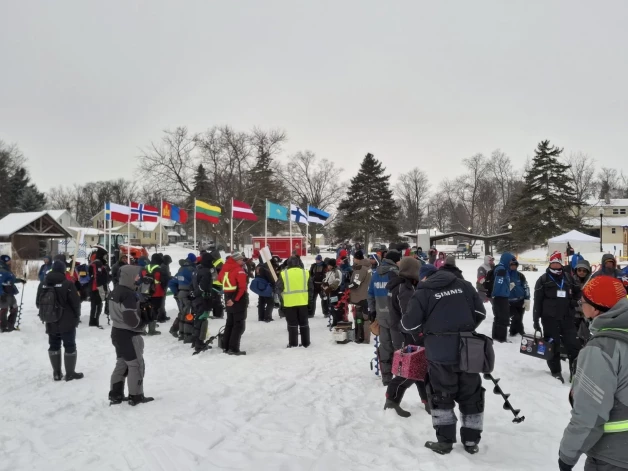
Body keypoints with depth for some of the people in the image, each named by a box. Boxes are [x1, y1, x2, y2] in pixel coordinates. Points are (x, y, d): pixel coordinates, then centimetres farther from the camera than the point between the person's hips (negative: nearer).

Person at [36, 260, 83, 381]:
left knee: (54, 346, 15)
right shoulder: (67, 284, -15)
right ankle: (70, 373, 9)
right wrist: (77, 316, 2)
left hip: (50, 322, 5)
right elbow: (76, 302, -14)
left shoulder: (43, 284, 3)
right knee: (70, 346, 4)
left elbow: (38, 303, 11)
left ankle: (57, 373, 20)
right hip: (67, 322, -5)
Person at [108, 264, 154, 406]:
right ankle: (136, 396, 13)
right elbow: (132, 320, -28)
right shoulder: (128, 294, -24)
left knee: (121, 363, 19)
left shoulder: (115, 291, 8)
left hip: (117, 332, 9)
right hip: (129, 335, -9)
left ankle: (115, 394, 25)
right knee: (136, 365, 4)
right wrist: (147, 316, -11)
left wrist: (142, 312, 8)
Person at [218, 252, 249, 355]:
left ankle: (226, 346, 22)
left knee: (230, 323, 18)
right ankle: (233, 349, -3)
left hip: (228, 299, 8)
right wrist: (235, 300, -18)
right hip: (238, 300, -8)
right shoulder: (239, 270, -16)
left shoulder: (225, 268, 7)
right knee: (239, 325, -1)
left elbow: (220, 278, 19)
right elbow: (242, 287, -23)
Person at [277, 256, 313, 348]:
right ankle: (305, 343, 19)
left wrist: (282, 296, 20)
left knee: (292, 324, 7)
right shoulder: (305, 273, 1)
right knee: (304, 323, 13)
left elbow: (279, 289, 0)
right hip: (303, 302, 2)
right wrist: (309, 298, 19)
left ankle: (293, 344, 10)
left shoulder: (284, 274, -6)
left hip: (289, 303, -2)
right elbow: (311, 288, 7)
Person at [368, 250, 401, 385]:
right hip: (395, 315, -6)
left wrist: (372, 310, 19)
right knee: (399, 345, 5)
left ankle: (386, 376, 15)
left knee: (384, 346, 10)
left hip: (381, 315, 6)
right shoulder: (395, 273, -13)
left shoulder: (376, 273, 9)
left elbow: (371, 294, 13)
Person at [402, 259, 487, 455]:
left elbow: (409, 323, -8)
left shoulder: (423, 292, -5)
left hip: (440, 352, -3)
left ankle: (445, 440, 15)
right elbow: (480, 313, 11)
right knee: (471, 394, 16)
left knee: (442, 395, 12)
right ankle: (471, 440, 24)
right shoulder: (464, 285, 7)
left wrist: (423, 332, 13)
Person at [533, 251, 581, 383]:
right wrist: (536, 321, -6)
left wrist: (574, 315, 14)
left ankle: (576, 371, 9)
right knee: (553, 346, 4)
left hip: (567, 318, 3)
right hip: (550, 318, -3)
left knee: (573, 345, 0)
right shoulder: (543, 280, -1)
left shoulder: (568, 279, 12)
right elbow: (537, 302, -3)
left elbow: (572, 299, 19)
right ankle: (556, 372, 15)